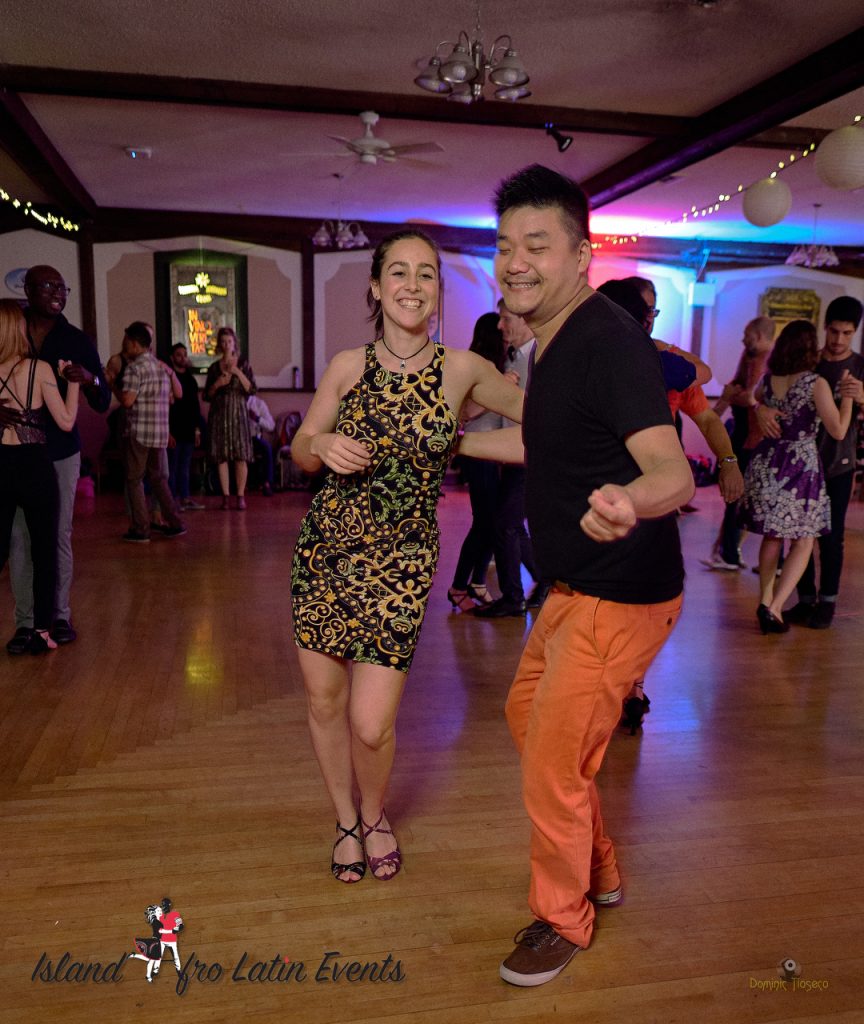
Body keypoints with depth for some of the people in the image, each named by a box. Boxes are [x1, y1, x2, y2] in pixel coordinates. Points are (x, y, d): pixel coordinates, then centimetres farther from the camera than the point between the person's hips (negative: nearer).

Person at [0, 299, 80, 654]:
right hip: (34, 467, -3)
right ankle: (41, 631, 12)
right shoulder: (40, 369, -9)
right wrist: (72, 379, 0)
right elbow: (66, 421, -8)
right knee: (44, 550, 9)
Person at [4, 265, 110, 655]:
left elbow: (103, 404, 3)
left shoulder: (76, 340, 3)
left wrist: (89, 379, -18)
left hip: (61, 450, 0)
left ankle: (60, 615, 16)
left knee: (60, 535, 5)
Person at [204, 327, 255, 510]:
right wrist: (216, 384, -7)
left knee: (241, 457, -7)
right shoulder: (214, 368, 9)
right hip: (219, 414, 2)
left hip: (238, 414, -1)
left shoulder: (243, 365, 5)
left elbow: (252, 389, -5)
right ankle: (225, 496, 4)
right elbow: (207, 396, 11)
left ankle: (241, 496, 0)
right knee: (221, 457, -2)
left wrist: (238, 372, -14)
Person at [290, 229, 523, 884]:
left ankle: (374, 815, 30)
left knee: (372, 724, -5)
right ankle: (346, 819, 39)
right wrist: (322, 446, -12)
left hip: (401, 559, -2)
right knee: (324, 697, 11)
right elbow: (300, 454, 7)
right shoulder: (348, 366, 0)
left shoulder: (461, 370, -4)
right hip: (327, 546, 3)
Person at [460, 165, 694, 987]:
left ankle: (563, 921, 29)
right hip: (575, 587, 10)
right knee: (526, 714, 23)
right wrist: (449, 443, 32)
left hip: (618, 596, -10)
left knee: (551, 766, 1)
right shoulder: (555, 340, 7)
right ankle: (598, 871, 43)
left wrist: (631, 502, -59)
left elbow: (674, 472, -36)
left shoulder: (610, 340, -23)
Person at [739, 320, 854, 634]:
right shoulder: (817, 384, -12)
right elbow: (838, 431, -9)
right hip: (801, 464, -5)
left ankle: (767, 602, 20)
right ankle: (773, 607, -5)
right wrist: (846, 395, -1)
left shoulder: (767, 381, 1)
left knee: (772, 537, 17)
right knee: (803, 543, 6)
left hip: (767, 463, 5)